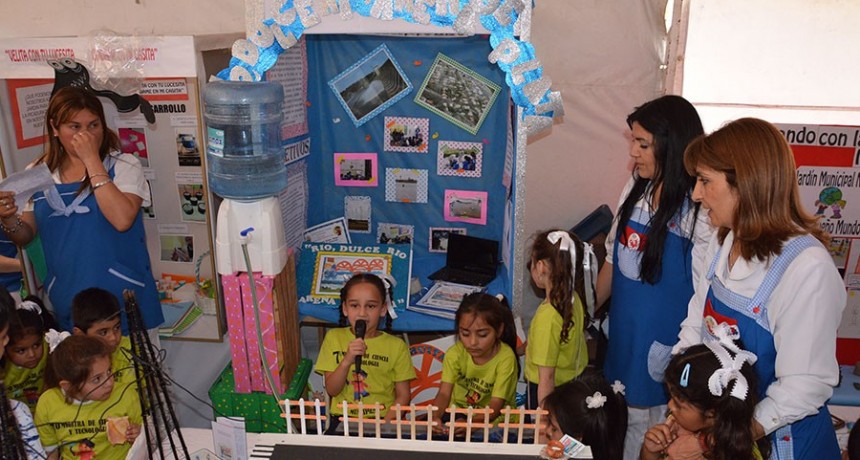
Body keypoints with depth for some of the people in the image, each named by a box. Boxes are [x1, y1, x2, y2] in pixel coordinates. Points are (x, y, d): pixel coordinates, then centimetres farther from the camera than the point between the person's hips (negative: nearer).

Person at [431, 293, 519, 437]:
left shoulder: (505, 358, -20)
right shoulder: (455, 353, -11)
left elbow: (495, 406, -22)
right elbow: (444, 394, -17)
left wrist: (471, 423, -42)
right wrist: (435, 417, -39)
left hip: (494, 420, -2)